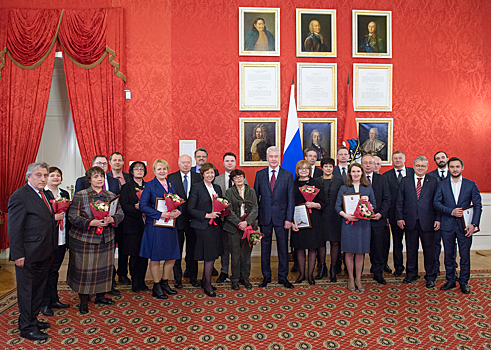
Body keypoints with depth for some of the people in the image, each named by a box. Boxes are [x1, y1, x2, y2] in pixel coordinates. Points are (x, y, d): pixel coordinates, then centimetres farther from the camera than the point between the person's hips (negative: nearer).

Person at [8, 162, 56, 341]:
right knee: (26, 291, 6)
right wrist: (18, 255, -19)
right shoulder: (20, 196, -17)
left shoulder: (44, 194, 10)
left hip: (43, 254, 9)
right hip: (28, 255, -9)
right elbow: (14, 229, -18)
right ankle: (27, 328, 20)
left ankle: (32, 320, 35)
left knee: (38, 289, 19)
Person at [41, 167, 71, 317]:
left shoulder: (65, 194, 12)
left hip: (62, 240, 6)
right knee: (47, 271, 3)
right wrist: (53, 218, -21)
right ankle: (45, 303, 16)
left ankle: (54, 300, 26)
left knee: (54, 270, 16)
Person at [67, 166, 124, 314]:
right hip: (84, 239, -4)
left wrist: (112, 219, -17)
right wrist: (91, 223, -23)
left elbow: (120, 213, 4)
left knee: (104, 267, 10)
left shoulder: (111, 196, 7)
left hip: (106, 239, 4)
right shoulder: (80, 195, -5)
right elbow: (73, 217, -10)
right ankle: (83, 302, 18)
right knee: (85, 269, 2)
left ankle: (100, 296, 29)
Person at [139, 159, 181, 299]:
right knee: (155, 257, 3)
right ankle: (156, 287, 18)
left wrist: (177, 211, -7)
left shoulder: (172, 185, 13)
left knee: (172, 256, 9)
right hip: (155, 226, -5)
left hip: (170, 225, 6)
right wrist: (161, 214, -21)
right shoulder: (149, 185, -5)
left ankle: (165, 283, 28)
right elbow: (143, 205, -13)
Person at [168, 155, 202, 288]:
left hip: (193, 219, 1)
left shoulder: (198, 177, 4)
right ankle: (178, 278, 19)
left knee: (192, 249, 11)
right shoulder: (171, 177, 2)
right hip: (177, 218, -1)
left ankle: (193, 277, 25)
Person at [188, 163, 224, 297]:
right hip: (203, 226, -6)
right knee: (210, 255, -6)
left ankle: (205, 281, 26)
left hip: (215, 225, 6)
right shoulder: (196, 188, -5)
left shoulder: (217, 188, 14)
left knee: (212, 255, 10)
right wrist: (207, 215, -17)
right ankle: (207, 284, 11)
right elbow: (190, 209, -10)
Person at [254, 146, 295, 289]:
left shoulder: (288, 175, 1)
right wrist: (255, 217, 0)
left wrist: (289, 218, -8)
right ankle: (266, 276, 23)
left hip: (281, 217, -1)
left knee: (283, 247, 7)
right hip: (264, 217, 1)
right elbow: (255, 197, 6)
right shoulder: (260, 174, 5)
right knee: (265, 247, 9)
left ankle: (283, 276, 22)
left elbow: (291, 199, -1)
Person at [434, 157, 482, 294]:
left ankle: (464, 282, 19)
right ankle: (450, 281, 22)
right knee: (449, 255, 9)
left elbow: (478, 205, 0)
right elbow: (436, 202, -1)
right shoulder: (442, 185, 5)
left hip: (465, 226, -1)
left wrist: (474, 224, -10)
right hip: (447, 226, 1)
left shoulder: (471, 184, 3)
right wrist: (451, 211, -14)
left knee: (465, 256, 4)